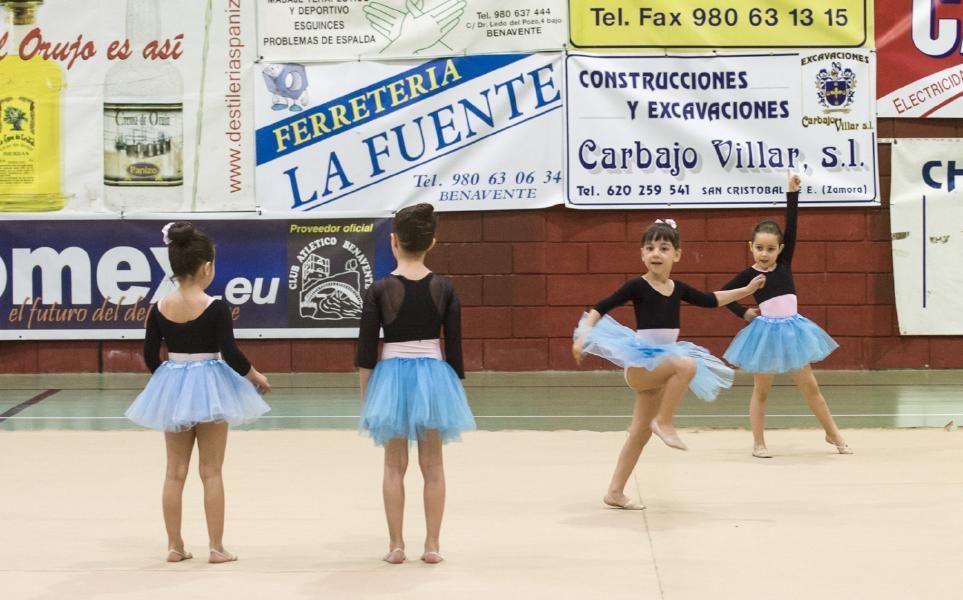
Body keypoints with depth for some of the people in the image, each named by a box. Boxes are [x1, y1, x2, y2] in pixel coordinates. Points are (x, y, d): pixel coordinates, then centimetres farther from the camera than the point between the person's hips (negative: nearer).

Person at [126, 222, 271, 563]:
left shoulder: (160, 308, -2)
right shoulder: (215, 308, -15)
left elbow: (150, 356, 3)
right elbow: (230, 354, -16)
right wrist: (256, 377, 0)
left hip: (172, 388, 4)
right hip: (209, 387, -4)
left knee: (175, 471, 12)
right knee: (211, 471, 4)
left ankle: (175, 546, 16)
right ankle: (217, 547, 8)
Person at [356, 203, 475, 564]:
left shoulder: (379, 290, -8)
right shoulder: (444, 289, -4)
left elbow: (366, 351, -5)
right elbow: (454, 347, 0)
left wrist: (366, 397, 5)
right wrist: (456, 386, 11)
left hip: (392, 376, -1)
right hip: (434, 376, 1)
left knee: (395, 466, 10)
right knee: (432, 466, 10)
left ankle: (396, 545, 12)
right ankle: (432, 545, 12)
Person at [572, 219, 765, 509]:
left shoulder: (678, 288, 7)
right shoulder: (637, 286, -10)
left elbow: (711, 300, 21)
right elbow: (599, 309, -11)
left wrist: (747, 290, 19)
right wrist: (583, 336, -25)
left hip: (660, 364, 6)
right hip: (639, 364, -6)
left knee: (641, 432, 9)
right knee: (687, 365, -32)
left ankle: (615, 492, 17)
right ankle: (663, 422, -17)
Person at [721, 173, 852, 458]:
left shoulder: (784, 264, 1)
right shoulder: (748, 275, -6)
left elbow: (791, 226, -5)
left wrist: (792, 193, -8)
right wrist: (744, 312, 2)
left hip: (792, 329, 3)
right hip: (766, 332, -3)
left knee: (810, 385, 11)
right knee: (761, 391, 6)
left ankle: (833, 434, 20)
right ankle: (758, 443, 13)